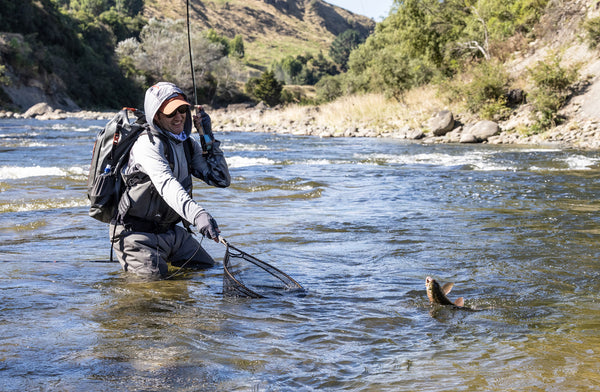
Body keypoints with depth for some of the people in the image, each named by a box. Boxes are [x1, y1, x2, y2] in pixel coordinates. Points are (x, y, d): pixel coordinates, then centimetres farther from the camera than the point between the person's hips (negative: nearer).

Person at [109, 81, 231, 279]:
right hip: (135, 232, -7)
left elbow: (222, 179, 1)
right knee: (154, 275, -24)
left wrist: (208, 138, -8)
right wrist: (197, 214, -55)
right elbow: (166, 185, -39)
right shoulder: (148, 144, -21)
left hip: (170, 231, 7)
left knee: (208, 269, 9)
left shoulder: (188, 144, 4)